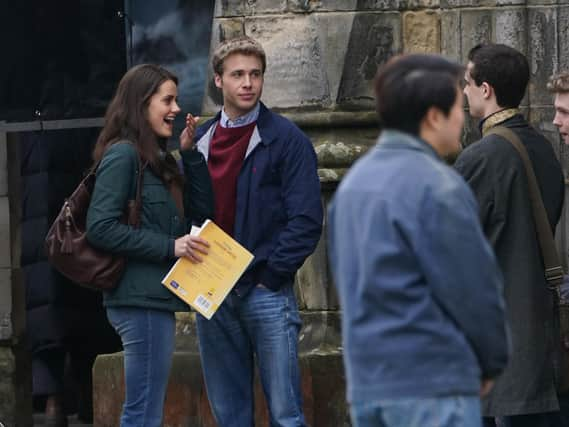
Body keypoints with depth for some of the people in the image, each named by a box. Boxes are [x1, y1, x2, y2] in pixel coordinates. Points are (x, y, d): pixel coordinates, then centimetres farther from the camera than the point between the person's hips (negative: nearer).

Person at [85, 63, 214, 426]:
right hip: (141, 299, -10)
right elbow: (100, 227, -18)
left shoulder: (158, 160, 17)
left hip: (156, 298, 10)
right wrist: (170, 246, -19)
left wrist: (190, 154, 6)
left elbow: (201, 212, 15)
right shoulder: (123, 154, -10)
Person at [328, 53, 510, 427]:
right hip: (432, 383, -8)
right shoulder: (437, 187, -13)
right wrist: (492, 363, 4)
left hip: (365, 381, 8)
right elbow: (474, 287, -11)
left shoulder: (354, 181, 13)